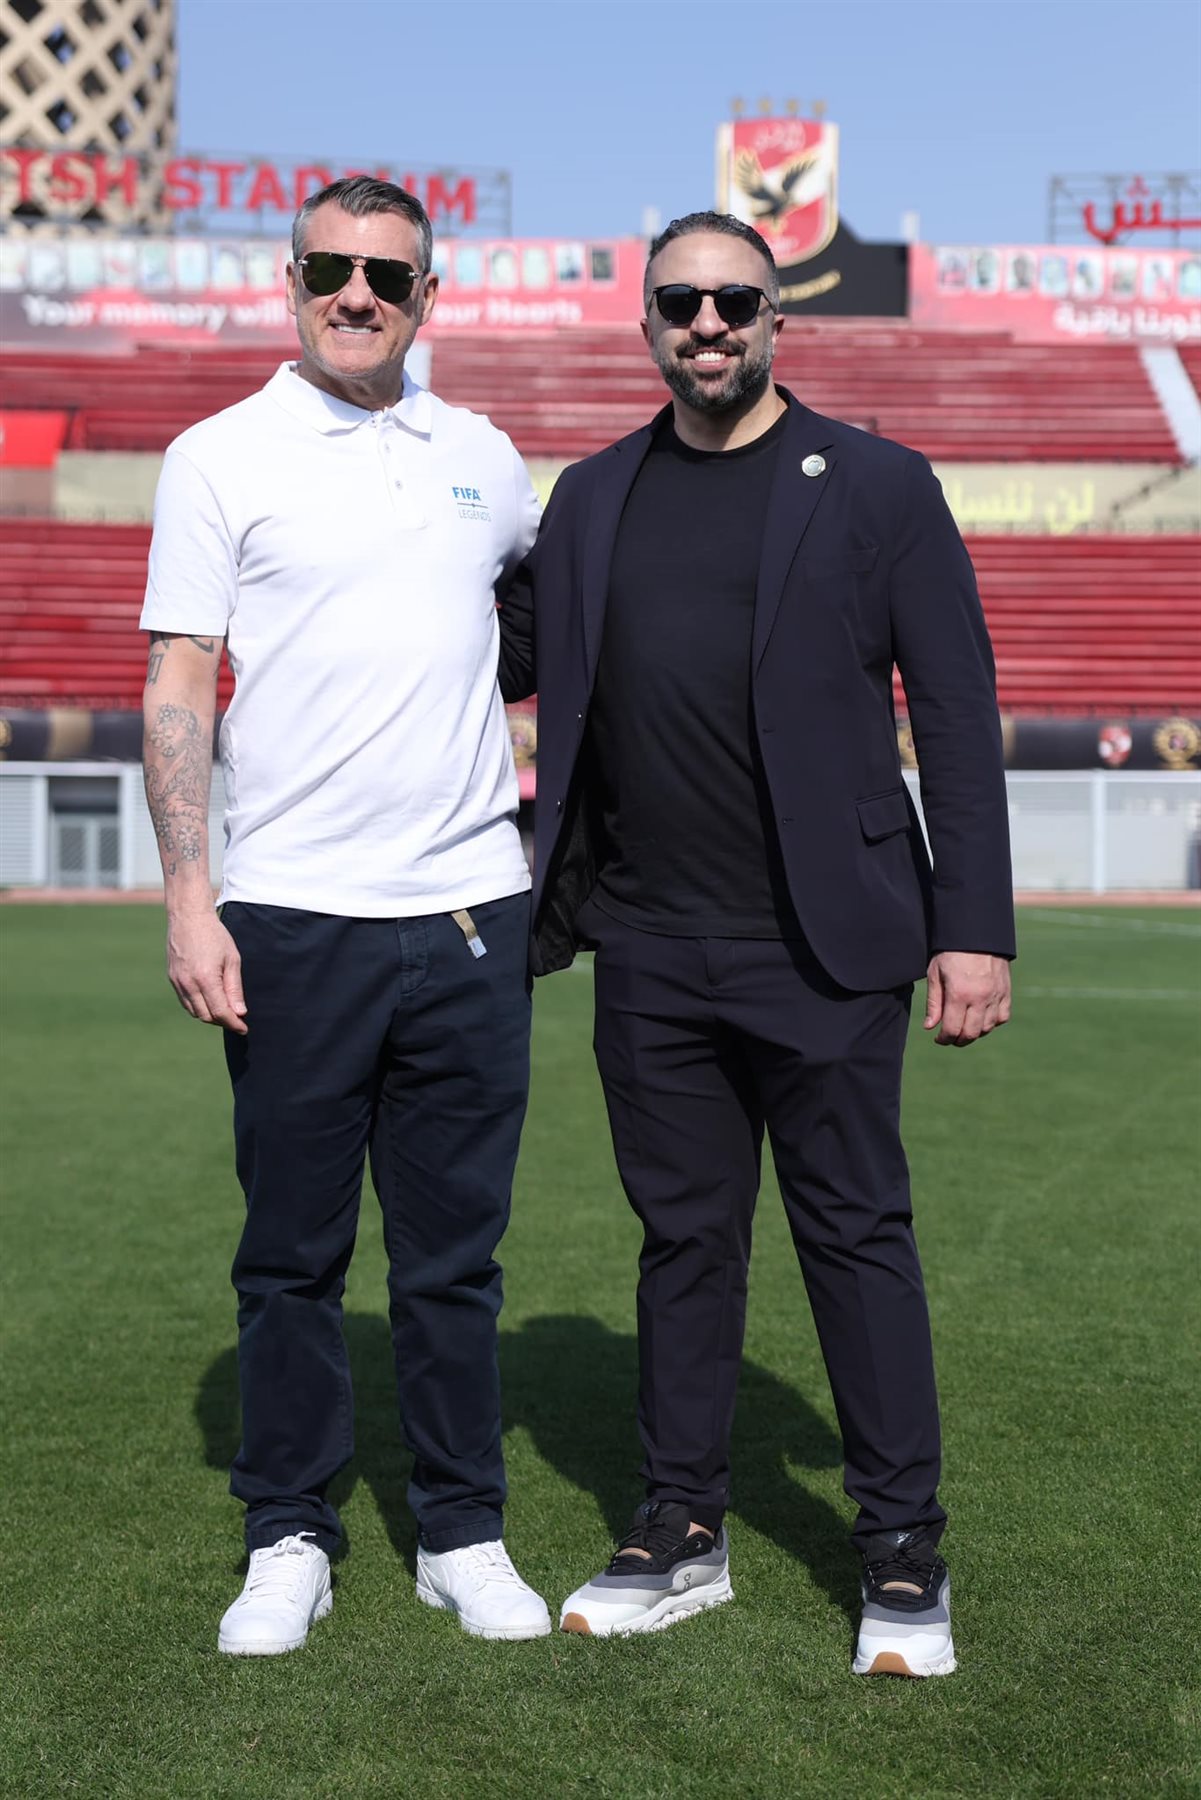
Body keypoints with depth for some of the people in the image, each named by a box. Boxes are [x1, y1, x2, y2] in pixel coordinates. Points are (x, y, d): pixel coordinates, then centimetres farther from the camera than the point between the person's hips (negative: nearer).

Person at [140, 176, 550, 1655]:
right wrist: (189, 902, -10)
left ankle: (463, 1536, 21)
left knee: (455, 1251, 9)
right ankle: (288, 1540, 19)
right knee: (292, 1252, 5)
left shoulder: (482, 459, 13)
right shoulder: (220, 459, 2)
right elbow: (178, 689, -1)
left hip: (471, 913, 3)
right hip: (293, 919, -3)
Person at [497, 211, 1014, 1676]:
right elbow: (506, 660, 15)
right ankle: (683, 1536, 23)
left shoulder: (877, 487, 1)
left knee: (856, 1236, 2)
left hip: (821, 950, -3)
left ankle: (903, 1555, 14)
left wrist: (974, 927, -9)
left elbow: (956, 715, -3)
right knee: (684, 1237, 11)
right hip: (652, 952, 4)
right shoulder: (592, 498, 12)